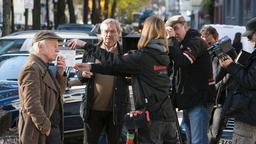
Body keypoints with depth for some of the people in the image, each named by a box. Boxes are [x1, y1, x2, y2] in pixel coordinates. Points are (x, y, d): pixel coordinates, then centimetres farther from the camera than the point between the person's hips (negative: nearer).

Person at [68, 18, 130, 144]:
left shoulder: (123, 53, 2)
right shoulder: (91, 51, 6)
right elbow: (80, 77, 10)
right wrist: (84, 74, -12)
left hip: (116, 109, -1)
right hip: (93, 108, 1)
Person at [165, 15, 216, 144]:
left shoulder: (196, 42, -10)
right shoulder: (182, 44, 19)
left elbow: (183, 61, -25)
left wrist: (172, 39, -18)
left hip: (199, 99, -10)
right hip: (188, 99, 10)